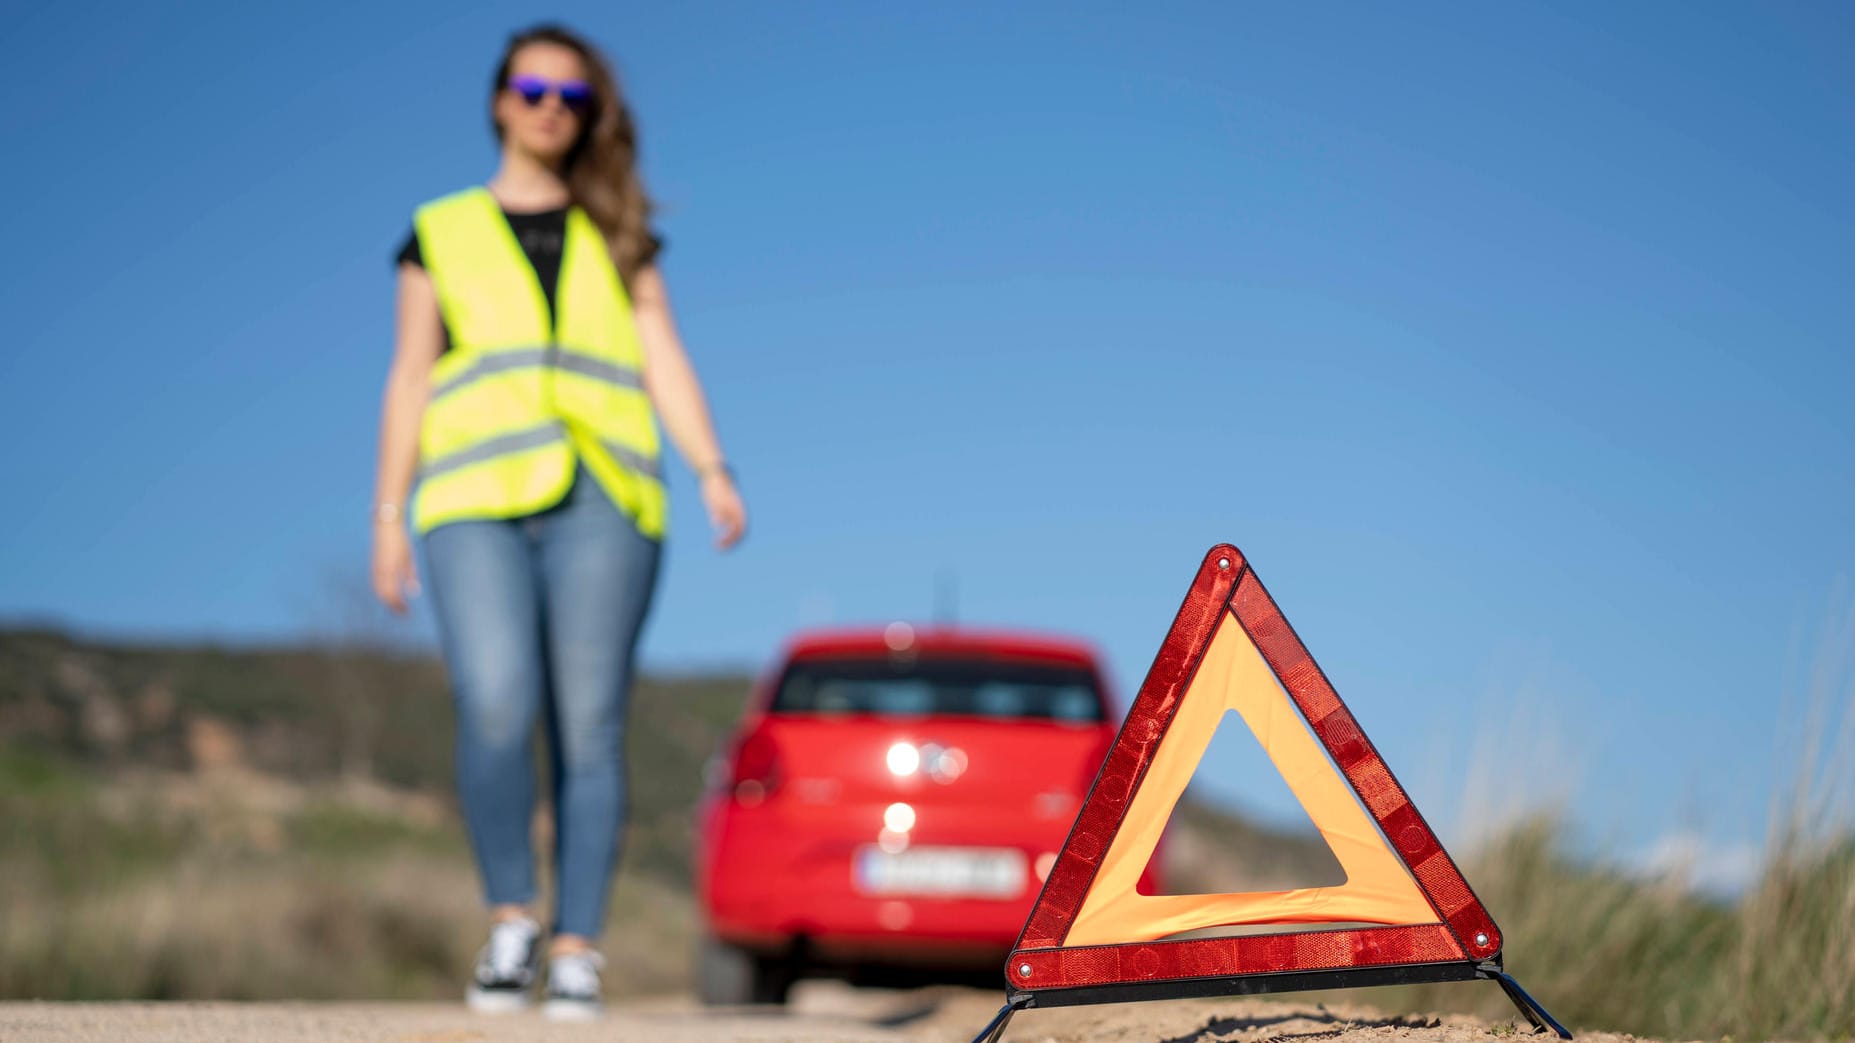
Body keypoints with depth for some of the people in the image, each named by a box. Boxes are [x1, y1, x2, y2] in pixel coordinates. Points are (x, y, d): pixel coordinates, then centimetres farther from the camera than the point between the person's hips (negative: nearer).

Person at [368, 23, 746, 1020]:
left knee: (589, 727, -7)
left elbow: (664, 361, 11)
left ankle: (577, 954, -2)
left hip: (599, 501, 1)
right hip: (476, 499, -1)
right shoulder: (441, 232, 18)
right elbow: (410, 378, 15)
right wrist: (388, 512, 6)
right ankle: (511, 919, -4)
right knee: (496, 711, -21)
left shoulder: (618, 237, 20)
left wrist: (713, 472, -5)